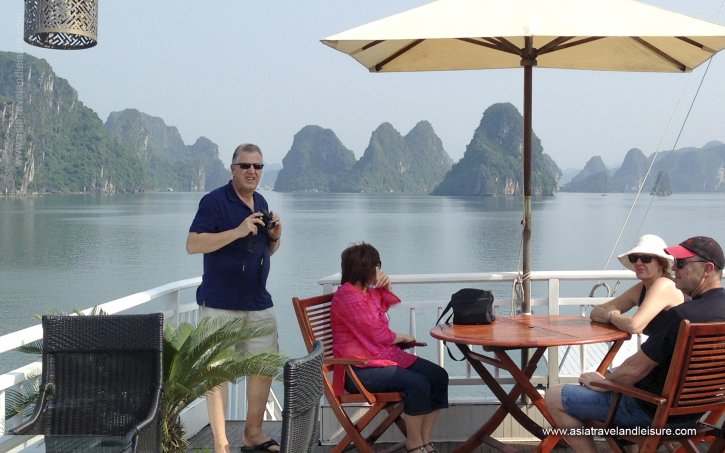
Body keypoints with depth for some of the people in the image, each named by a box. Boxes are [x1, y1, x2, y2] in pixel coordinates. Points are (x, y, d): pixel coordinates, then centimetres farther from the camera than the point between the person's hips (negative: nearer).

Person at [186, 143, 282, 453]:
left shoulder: (261, 203, 13)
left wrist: (275, 236, 1)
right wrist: (238, 231, -24)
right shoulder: (214, 201, -9)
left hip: (259, 304, 7)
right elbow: (192, 244, -18)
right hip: (220, 305, -7)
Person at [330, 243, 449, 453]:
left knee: (438, 376, -4)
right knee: (418, 384, -28)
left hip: (384, 355, 10)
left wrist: (386, 285, 15)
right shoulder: (347, 297, -18)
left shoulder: (367, 291, 11)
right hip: (360, 368, -10)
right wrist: (403, 337, 2)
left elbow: (386, 304, 36)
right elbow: (379, 335, -17)